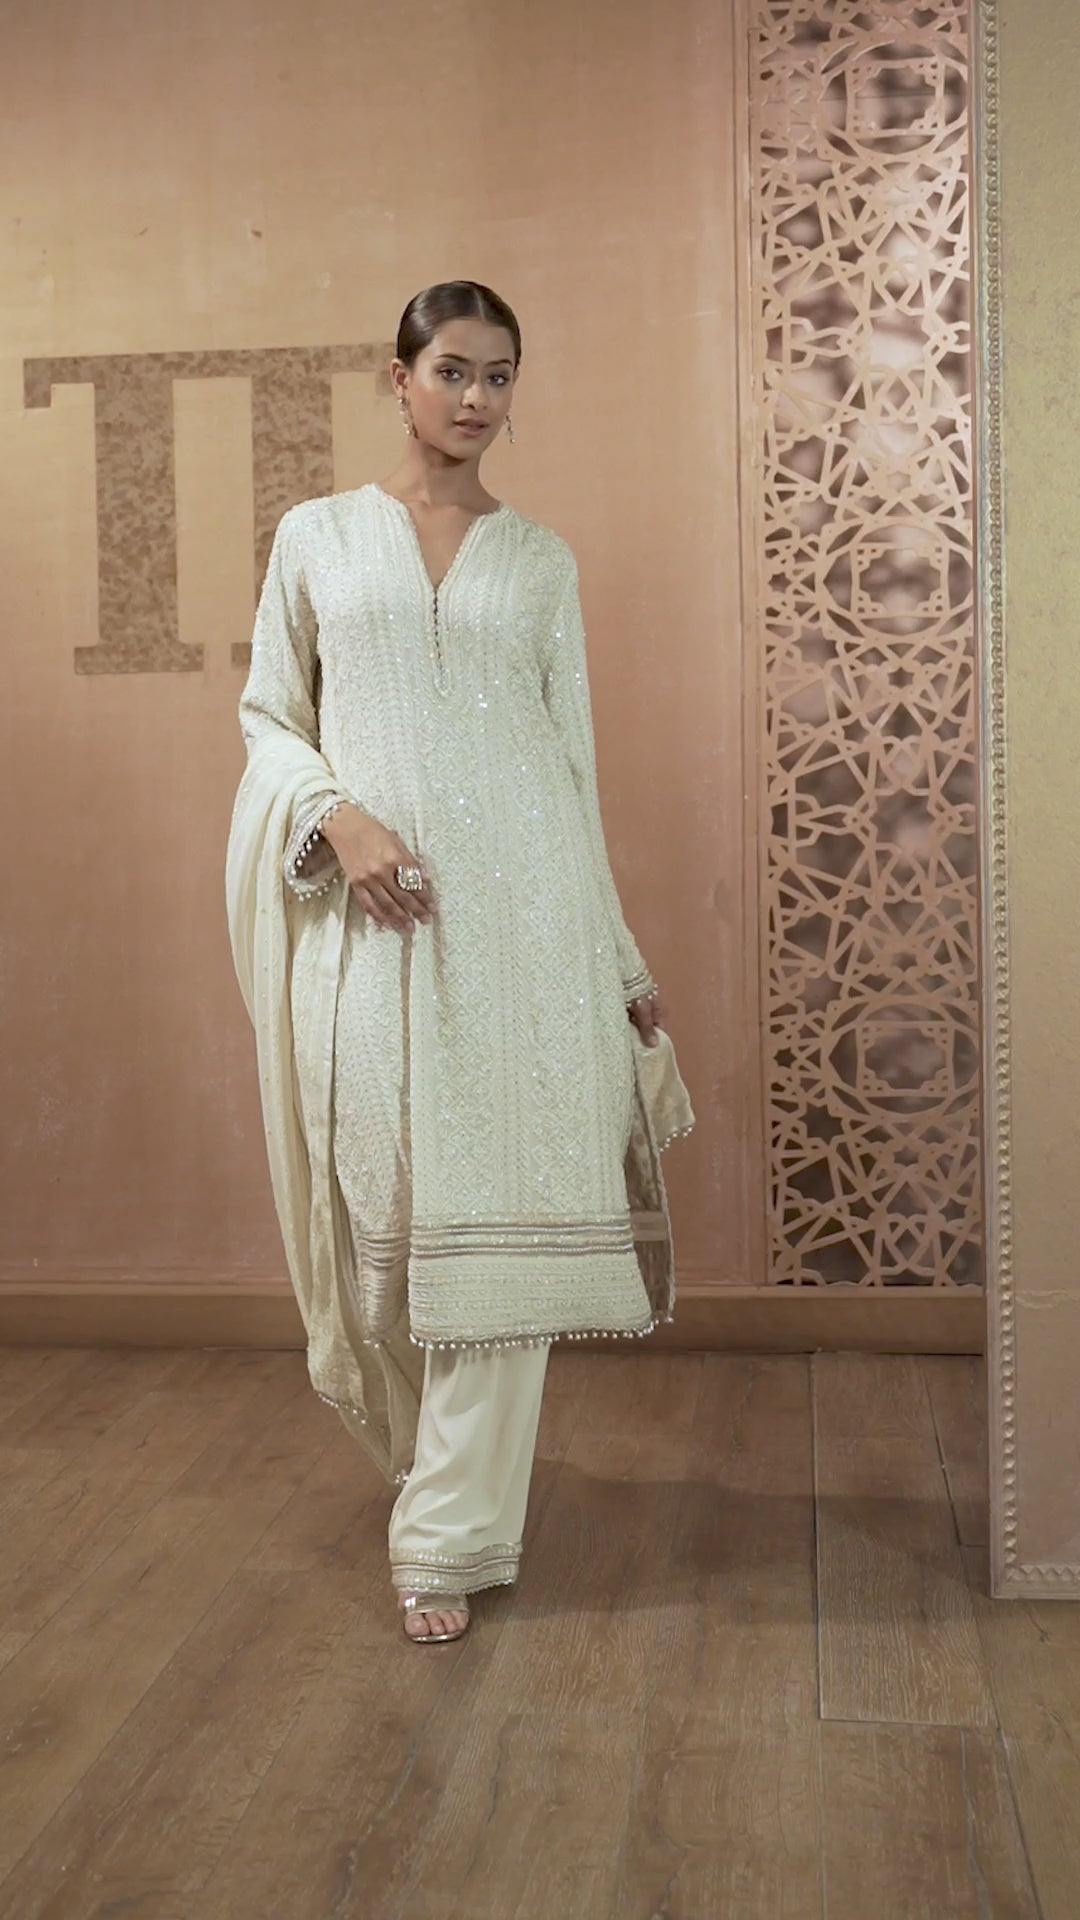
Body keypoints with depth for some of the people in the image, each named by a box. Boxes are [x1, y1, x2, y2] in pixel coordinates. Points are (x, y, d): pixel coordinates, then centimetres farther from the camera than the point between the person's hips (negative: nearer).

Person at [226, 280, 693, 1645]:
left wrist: (613, 956, 11)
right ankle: (429, 1455, 35)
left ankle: (452, 1535, 6)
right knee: (381, 1201, 5)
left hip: (521, 906, 0)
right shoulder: (315, 536, 10)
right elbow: (268, 714, 9)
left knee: (497, 1212, -4)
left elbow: (572, 756, 13)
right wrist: (340, 816, -12)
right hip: (371, 913, 0)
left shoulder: (541, 561, 11)